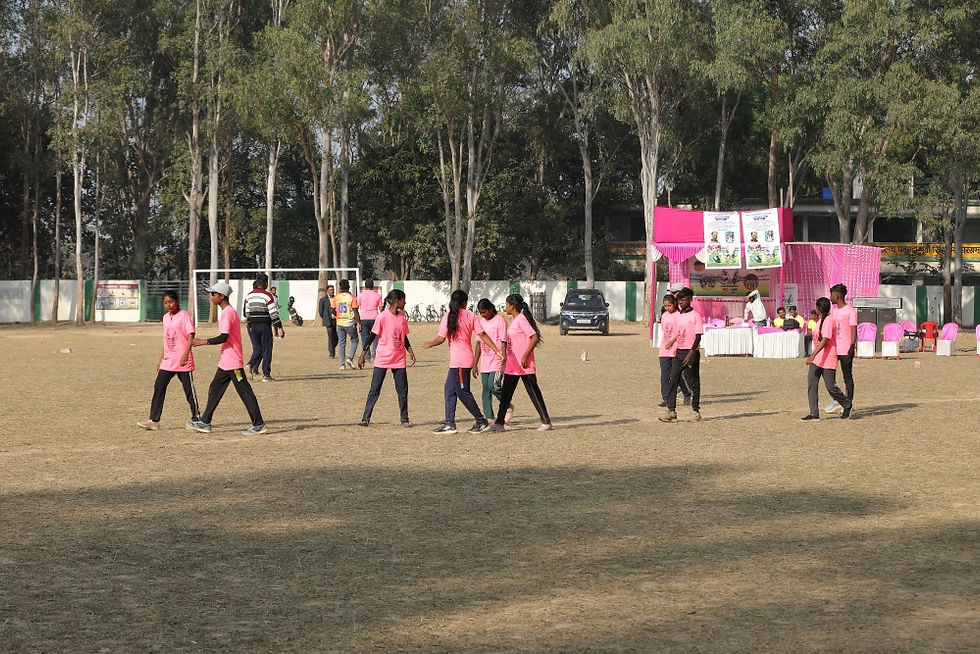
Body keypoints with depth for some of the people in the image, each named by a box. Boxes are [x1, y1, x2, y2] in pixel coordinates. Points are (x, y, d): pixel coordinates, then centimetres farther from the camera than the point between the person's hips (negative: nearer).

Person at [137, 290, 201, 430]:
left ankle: (196, 418, 15)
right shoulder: (166, 317, 13)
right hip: (168, 361, 7)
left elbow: (191, 336, -14)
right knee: (158, 387, -1)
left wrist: (185, 354, -24)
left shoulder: (183, 315, -8)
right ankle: (154, 420, -1)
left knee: (189, 390, 2)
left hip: (183, 361, -7)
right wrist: (161, 359, 18)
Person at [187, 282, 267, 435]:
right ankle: (205, 422, 17)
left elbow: (223, 337, -25)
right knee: (215, 389, 12)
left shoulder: (227, 313, -17)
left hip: (233, 362, -10)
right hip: (225, 362, 10)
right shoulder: (228, 311, 14)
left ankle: (258, 424, -1)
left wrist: (203, 342, -18)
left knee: (245, 392, -5)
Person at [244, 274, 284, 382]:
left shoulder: (249, 296, 6)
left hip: (253, 326, 5)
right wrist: (279, 327, -10)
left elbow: (247, 312, 12)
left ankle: (251, 364, -13)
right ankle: (266, 375, 2)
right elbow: (273, 313, -13)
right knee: (267, 349, 3)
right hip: (265, 326, -5)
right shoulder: (267, 296, -11)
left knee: (257, 349, 15)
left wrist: (248, 325, 21)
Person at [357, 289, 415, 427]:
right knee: (375, 390, -2)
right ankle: (366, 418, 4)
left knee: (403, 391, 5)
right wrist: (363, 354, -8)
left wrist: (410, 350, 4)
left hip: (399, 360, 5)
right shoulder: (382, 317, -11)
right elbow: (372, 336, -8)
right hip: (382, 359, -5)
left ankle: (404, 419, 15)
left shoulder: (402, 317, 8)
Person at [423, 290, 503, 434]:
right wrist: (497, 351, 0)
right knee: (449, 389, 12)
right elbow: (482, 335, -1)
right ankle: (449, 424, 11)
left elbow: (441, 338, -6)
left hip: (459, 361, -6)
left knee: (463, 392, 0)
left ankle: (481, 421, 2)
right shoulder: (470, 315, 4)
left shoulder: (448, 316, -7)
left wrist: (429, 344, 14)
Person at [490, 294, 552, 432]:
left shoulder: (522, 319, -14)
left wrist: (525, 356, -23)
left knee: (534, 392, -3)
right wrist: (505, 358, 22)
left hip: (524, 365, -10)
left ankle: (546, 422, 4)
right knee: (505, 393, 6)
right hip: (512, 364, 10)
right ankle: (499, 422, 8)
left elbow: (535, 338, -21)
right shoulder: (513, 320, 15)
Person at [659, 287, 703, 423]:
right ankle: (671, 410, -6)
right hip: (678, 352, 6)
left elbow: (698, 336, -13)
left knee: (693, 383, 3)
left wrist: (691, 353, -18)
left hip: (691, 352, -6)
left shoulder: (695, 316, -9)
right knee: (673, 381, -3)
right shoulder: (678, 315, 11)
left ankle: (696, 411, 13)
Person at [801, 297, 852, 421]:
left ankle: (847, 406, 21)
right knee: (811, 384, -3)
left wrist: (813, 355, -33)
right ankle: (814, 414, -4)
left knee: (830, 387, -3)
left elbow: (825, 341, -25)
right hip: (816, 359, 9)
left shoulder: (828, 321, -17)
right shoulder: (820, 321, 15)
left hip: (828, 360, -9)